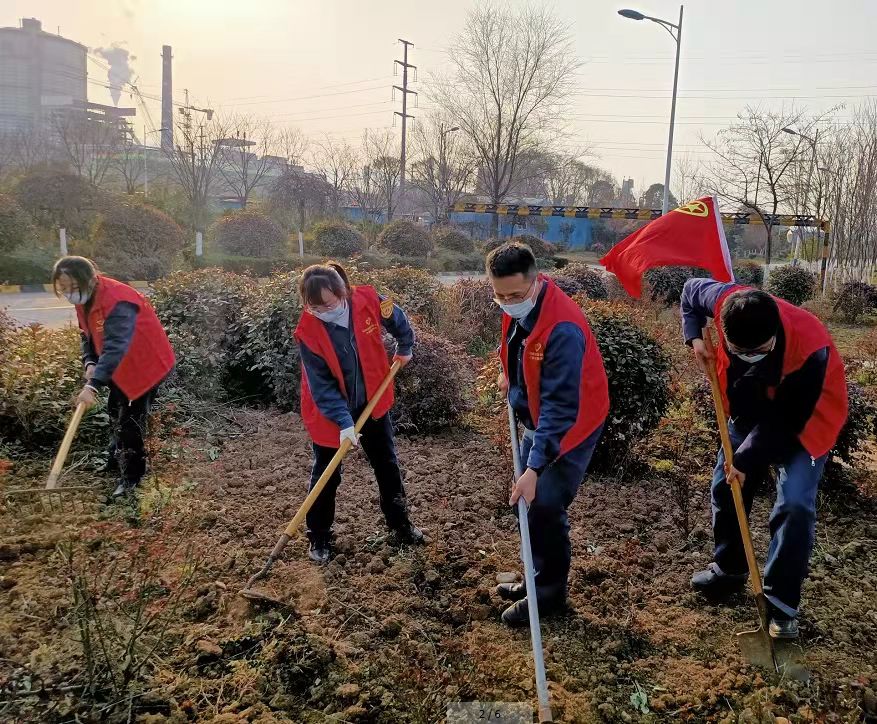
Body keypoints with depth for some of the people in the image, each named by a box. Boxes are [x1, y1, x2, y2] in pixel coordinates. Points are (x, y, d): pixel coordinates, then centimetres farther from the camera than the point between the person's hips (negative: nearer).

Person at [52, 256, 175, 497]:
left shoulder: (117, 302, -33)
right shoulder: (84, 299, -3)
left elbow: (115, 347, -42)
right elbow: (87, 335, 9)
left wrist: (93, 385, -49)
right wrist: (89, 362, -11)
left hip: (147, 364, -10)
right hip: (122, 365, 10)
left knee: (130, 420, -9)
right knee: (115, 412, 22)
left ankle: (131, 477, 2)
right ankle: (117, 461, 41)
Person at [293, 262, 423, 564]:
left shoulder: (368, 300, -21)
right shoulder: (308, 331, -26)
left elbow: (398, 320, 2)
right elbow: (321, 385, -23)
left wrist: (405, 349, 15)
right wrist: (344, 421, -29)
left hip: (372, 401, 3)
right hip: (329, 411, -3)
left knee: (387, 465, 15)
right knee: (326, 474, 6)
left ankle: (400, 524, 34)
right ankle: (318, 537, 25)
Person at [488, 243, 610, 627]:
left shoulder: (562, 328, -34)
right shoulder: (517, 307, -7)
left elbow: (561, 406, -34)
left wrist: (535, 467, -35)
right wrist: (509, 375, 7)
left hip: (570, 426, -9)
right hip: (538, 418, 9)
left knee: (545, 507, -6)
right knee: (532, 503, 15)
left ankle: (549, 594, 14)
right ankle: (539, 579, 33)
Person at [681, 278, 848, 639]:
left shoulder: (810, 348, -40)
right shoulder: (727, 303, -30)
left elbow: (786, 420, -28)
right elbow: (690, 291, -5)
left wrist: (746, 460, -22)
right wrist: (695, 338, -19)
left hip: (802, 422, -5)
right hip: (751, 413, 5)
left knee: (794, 505, -17)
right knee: (724, 487, 11)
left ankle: (782, 602, -3)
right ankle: (728, 569, 32)